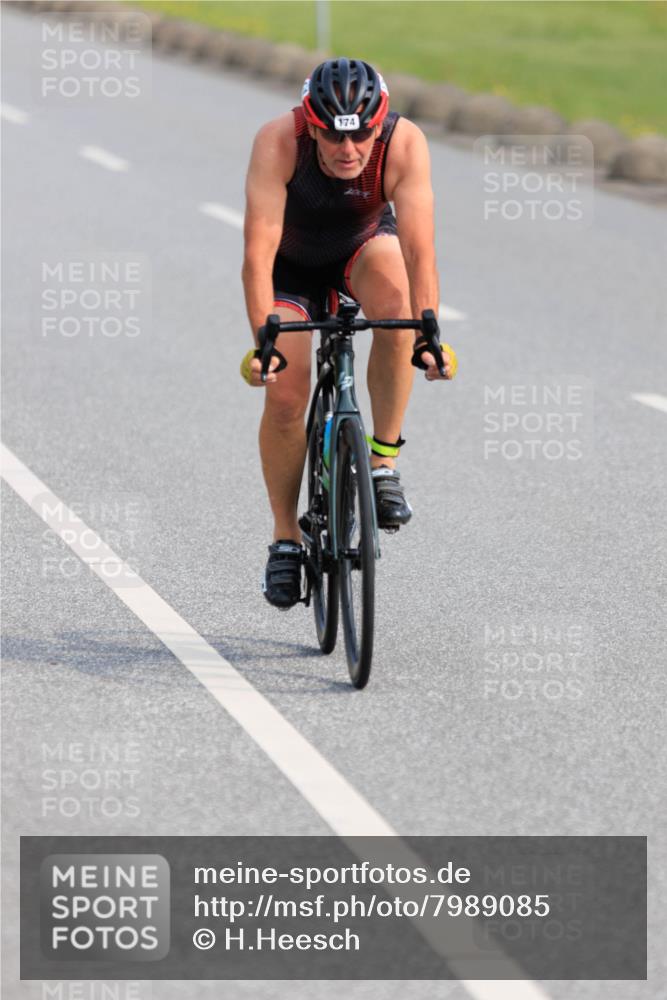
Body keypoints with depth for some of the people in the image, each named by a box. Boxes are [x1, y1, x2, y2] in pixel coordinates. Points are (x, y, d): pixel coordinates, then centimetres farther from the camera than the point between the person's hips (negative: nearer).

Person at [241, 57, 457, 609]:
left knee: (391, 287, -34)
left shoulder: (404, 143, -33)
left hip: (362, 247, 0)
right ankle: (286, 539, 8)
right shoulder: (279, 141, -35)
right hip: (292, 262, 0)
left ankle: (384, 460, -20)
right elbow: (259, 251, -39)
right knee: (285, 395, -13)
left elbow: (419, 250, -37)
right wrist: (263, 340, -48)